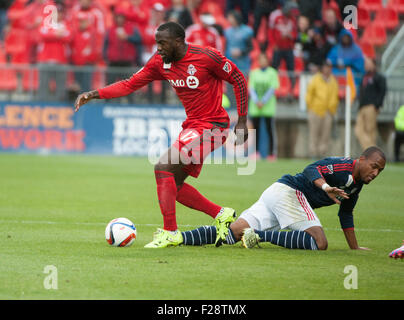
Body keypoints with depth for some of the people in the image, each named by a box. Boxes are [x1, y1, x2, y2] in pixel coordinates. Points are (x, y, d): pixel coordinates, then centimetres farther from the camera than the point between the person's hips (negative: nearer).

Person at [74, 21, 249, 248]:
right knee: (174, 184, 8)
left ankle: (170, 233, -11)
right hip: (192, 126, 8)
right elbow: (130, 85, 5)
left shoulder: (207, 57, -16)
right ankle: (221, 214, 23)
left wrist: (242, 122, -9)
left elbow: (239, 80, -8)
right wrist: (95, 94, -7)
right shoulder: (160, 63, 2)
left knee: (163, 168, -18)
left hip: (212, 126, -8)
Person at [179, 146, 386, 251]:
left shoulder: (356, 185, 21)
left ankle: (178, 238, -15)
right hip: (287, 191, -9)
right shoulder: (343, 167, -8)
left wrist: (355, 248, 36)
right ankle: (262, 236, -23)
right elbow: (312, 170, -22)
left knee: (234, 232, -4)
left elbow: (345, 214, 34)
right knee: (319, 244, -20)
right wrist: (325, 187, -41)